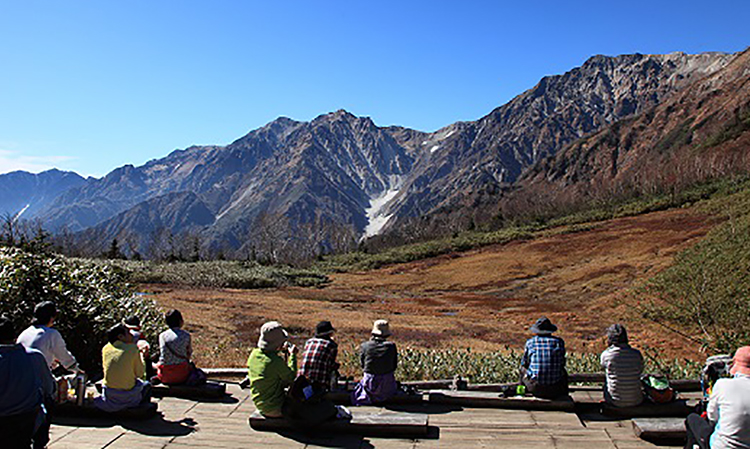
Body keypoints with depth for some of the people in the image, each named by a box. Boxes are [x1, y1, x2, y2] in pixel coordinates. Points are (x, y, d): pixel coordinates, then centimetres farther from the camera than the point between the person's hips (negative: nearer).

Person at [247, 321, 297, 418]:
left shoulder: (254, 354, -6)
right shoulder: (276, 361, -30)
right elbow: (291, 378, -12)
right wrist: (292, 355, -4)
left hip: (259, 405, 8)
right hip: (275, 409, -8)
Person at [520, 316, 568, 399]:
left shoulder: (530, 342, -1)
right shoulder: (559, 342, 1)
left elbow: (524, 363, 9)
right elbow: (562, 363, 15)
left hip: (535, 388, -1)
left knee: (523, 370, 30)